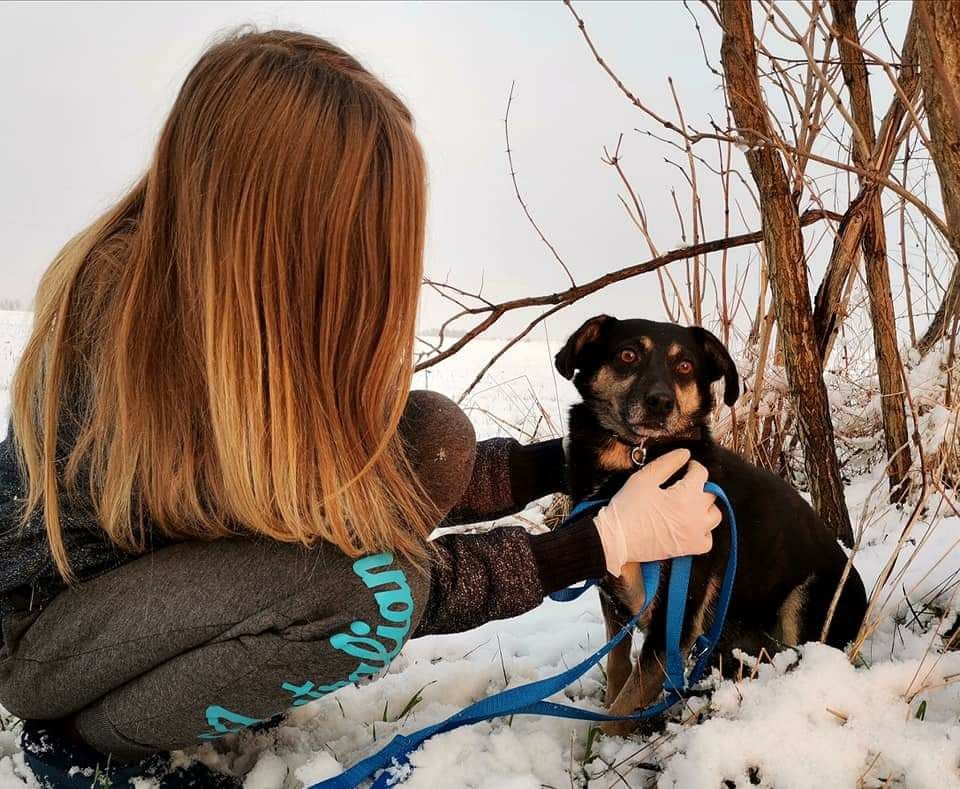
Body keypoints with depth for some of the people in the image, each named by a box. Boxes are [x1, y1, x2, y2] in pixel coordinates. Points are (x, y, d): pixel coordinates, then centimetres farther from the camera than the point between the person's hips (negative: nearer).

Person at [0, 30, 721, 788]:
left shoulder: (269, 297, -13)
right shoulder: (128, 332, -34)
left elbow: (403, 483, 0)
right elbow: (378, 586, -27)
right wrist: (609, 542, -23)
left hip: (179, 566, 7)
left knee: (436, 436, -11)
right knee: (361, 589, -33)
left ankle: (237, 676, 3)